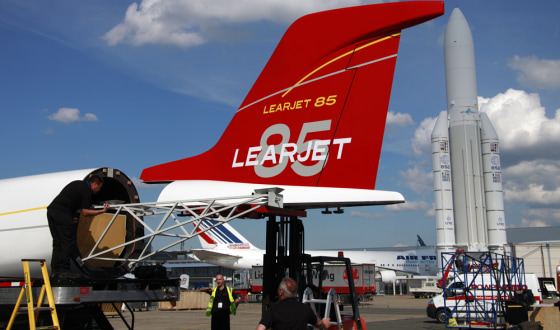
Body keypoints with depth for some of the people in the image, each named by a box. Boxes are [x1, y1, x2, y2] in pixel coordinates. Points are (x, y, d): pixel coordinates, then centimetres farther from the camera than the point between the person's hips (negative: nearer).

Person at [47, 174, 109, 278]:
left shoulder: (77, 184, 23)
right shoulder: (86, 191, -4)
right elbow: (85, 212, -10)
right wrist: (102, 211, -7)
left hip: (51, 209, 9)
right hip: (62, 214, -9)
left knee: (57, 243, 12)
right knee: (68, 242, -3)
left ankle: (54, 270, 12)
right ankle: (64, 270, -3)